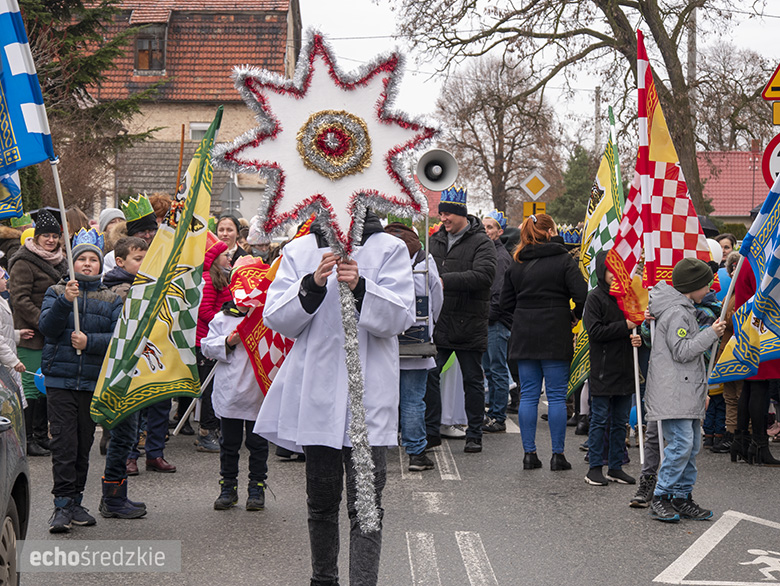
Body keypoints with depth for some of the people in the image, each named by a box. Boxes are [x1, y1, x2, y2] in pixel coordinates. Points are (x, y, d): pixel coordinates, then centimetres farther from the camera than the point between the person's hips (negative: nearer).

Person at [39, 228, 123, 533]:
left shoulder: (111, 299, 9)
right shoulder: (57, 291, 8)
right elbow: (47, 327, -6)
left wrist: (89, 341, -16)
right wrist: (66, 301, -20)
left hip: (94, 381, 2)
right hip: (60, 378, -2)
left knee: (84, 444, 8)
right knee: (64, 443, -10)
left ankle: (75, 501, 18)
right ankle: (62, 505, -7)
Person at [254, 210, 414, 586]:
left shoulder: (389, 250, 4)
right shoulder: (298, 252, 10)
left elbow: (400, 317, -6)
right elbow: (276, 319, 1)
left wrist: (361, 287, -22)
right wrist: (312, 285, -15)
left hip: (369, 392, -3)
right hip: (315, 391, 3)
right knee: (321, 500, 15)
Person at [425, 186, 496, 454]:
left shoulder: (481, 242, -7)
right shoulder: (435, 240, 12)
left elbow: (483, 276, -22)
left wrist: (445, 280, -27)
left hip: (469, 325, -5)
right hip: (438, 322, 5)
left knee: (473, 380, 6)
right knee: (428, 374, -1)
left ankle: (474, 434, 16)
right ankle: (431, 432, 9)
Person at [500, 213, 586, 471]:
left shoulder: (516, 264, 7)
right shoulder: (564, 260, -5)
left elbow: (506, 304, 9)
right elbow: (582, 295, -14)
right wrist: (573, 317, 2)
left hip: (524, 336, 4)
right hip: (555, 336, -4)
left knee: (528, 395, 7)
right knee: (556, 396, 2)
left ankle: (529, 454, 7)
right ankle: (558, 455, 4)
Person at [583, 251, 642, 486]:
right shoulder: (595, 298, -6)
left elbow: (635, 323, 21)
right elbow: (595, 331, -15)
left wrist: (637, 338, -1)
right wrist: (625, 326, -17)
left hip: (625, 369, 6)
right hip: (603, 369, -6)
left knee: (621, 421, 10)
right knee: (600, 419, 0)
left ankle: (616, 467, 18)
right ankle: (595, 467, 7)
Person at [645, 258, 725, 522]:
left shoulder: (685, 310, 19)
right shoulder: (676, 313, -14)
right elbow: (682, 352, -19)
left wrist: (712, 333, 15)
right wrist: (711, 334, -13)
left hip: (687, 391, 11)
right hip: (672, 392, -11)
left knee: (693, 445, 10)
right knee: (681, 444, -13)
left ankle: (682, 497, 15)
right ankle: (660, 498, -5)